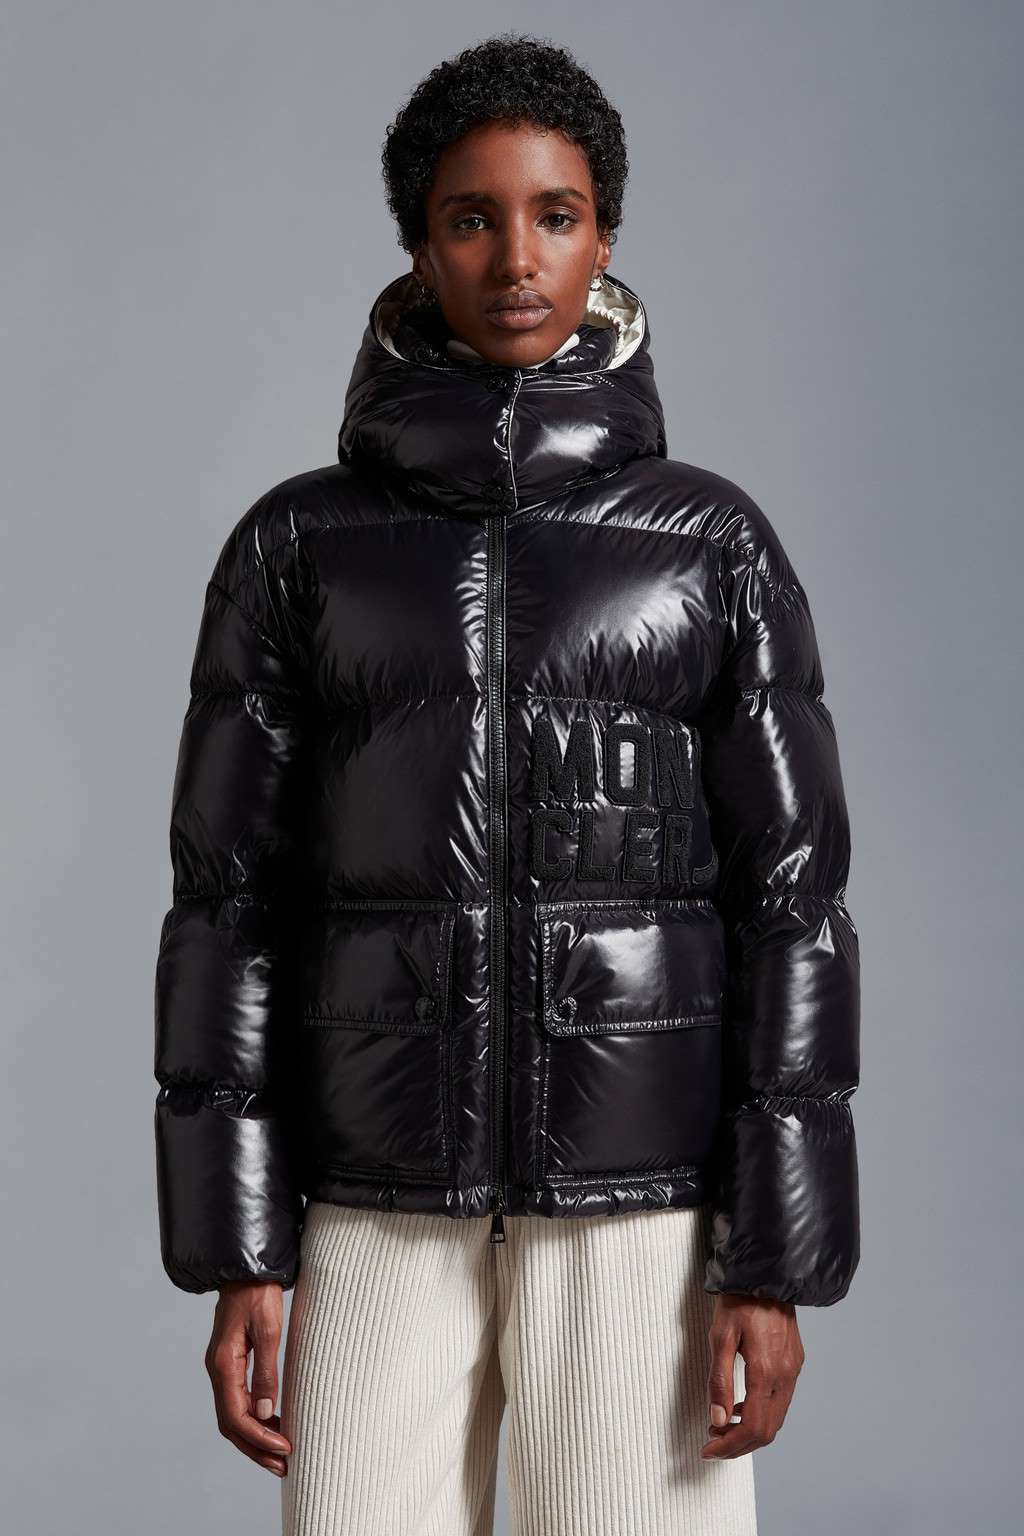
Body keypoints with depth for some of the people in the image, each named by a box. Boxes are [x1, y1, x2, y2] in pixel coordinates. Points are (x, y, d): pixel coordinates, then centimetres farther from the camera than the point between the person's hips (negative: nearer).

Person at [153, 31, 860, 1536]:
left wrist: (775, 1262, -7)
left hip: (640, 1195, -1)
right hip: (391, 1199, 1)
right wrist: (234, 1254, -2)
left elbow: (787, 896, -1)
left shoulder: (712, 541, 1)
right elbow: (233, 895, 2)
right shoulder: (297, 545, 2)